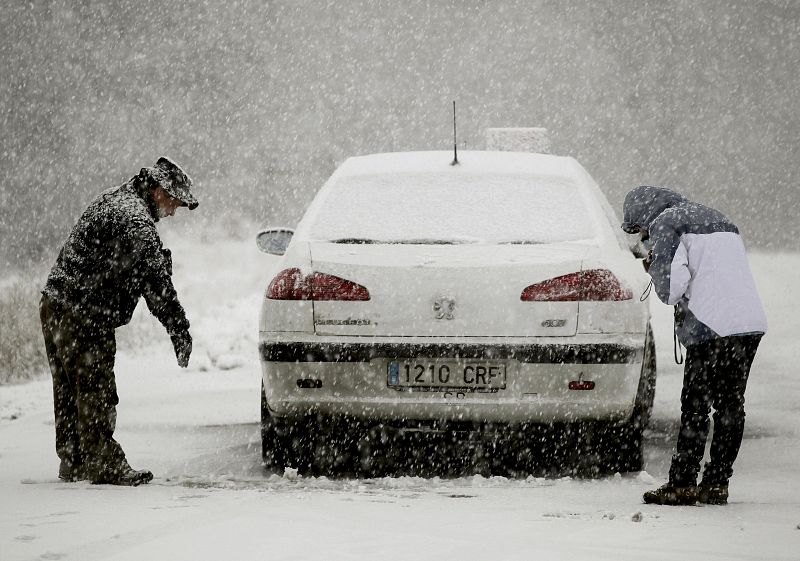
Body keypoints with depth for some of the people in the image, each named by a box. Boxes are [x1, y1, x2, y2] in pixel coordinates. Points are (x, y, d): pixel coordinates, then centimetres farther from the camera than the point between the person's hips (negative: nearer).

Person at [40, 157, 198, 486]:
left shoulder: (111, 200, 15)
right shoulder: (137, 223, -17)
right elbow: (157, 285, -19)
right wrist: (180, 332, -16)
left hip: (54, 307, 10)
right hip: (84, 319, -10)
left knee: (69, 393, 14)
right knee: (96, 394, -6)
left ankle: (72, 464, 21)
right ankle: (104, 466, -5)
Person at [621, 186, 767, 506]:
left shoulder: (665, 224, 1)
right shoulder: (716, 219, 27)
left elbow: (670, 287, -10)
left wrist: (655, 269, 10)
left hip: (713, 327, -8)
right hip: (752, 324, 8)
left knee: (695, 407, -4)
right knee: (730, 405, 12)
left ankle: (681, 485, -3)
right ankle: (716, 483, 15)